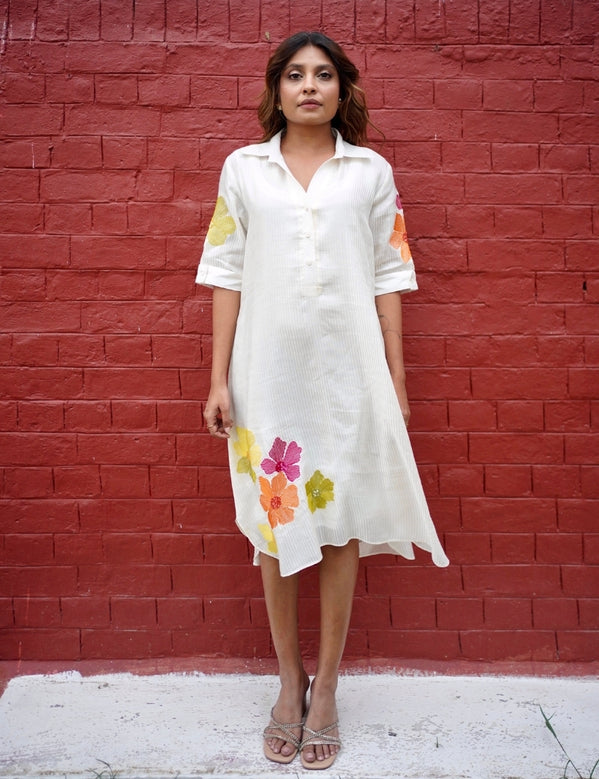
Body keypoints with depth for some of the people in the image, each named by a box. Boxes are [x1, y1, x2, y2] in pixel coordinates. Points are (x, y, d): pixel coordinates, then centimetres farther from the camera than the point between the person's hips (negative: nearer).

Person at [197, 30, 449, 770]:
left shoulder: (372, 171, 7)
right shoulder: (243, 168, 8)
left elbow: (388, 278, 5)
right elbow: (227, 275, 5)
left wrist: (396, 380, 1)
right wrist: (219, 379, -1)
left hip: (348, 371, 0)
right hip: (268, 371, 1)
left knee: (342, 524, 5)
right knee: (273, 523, 7)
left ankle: (326, 687, 22)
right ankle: (289, 680, 25)